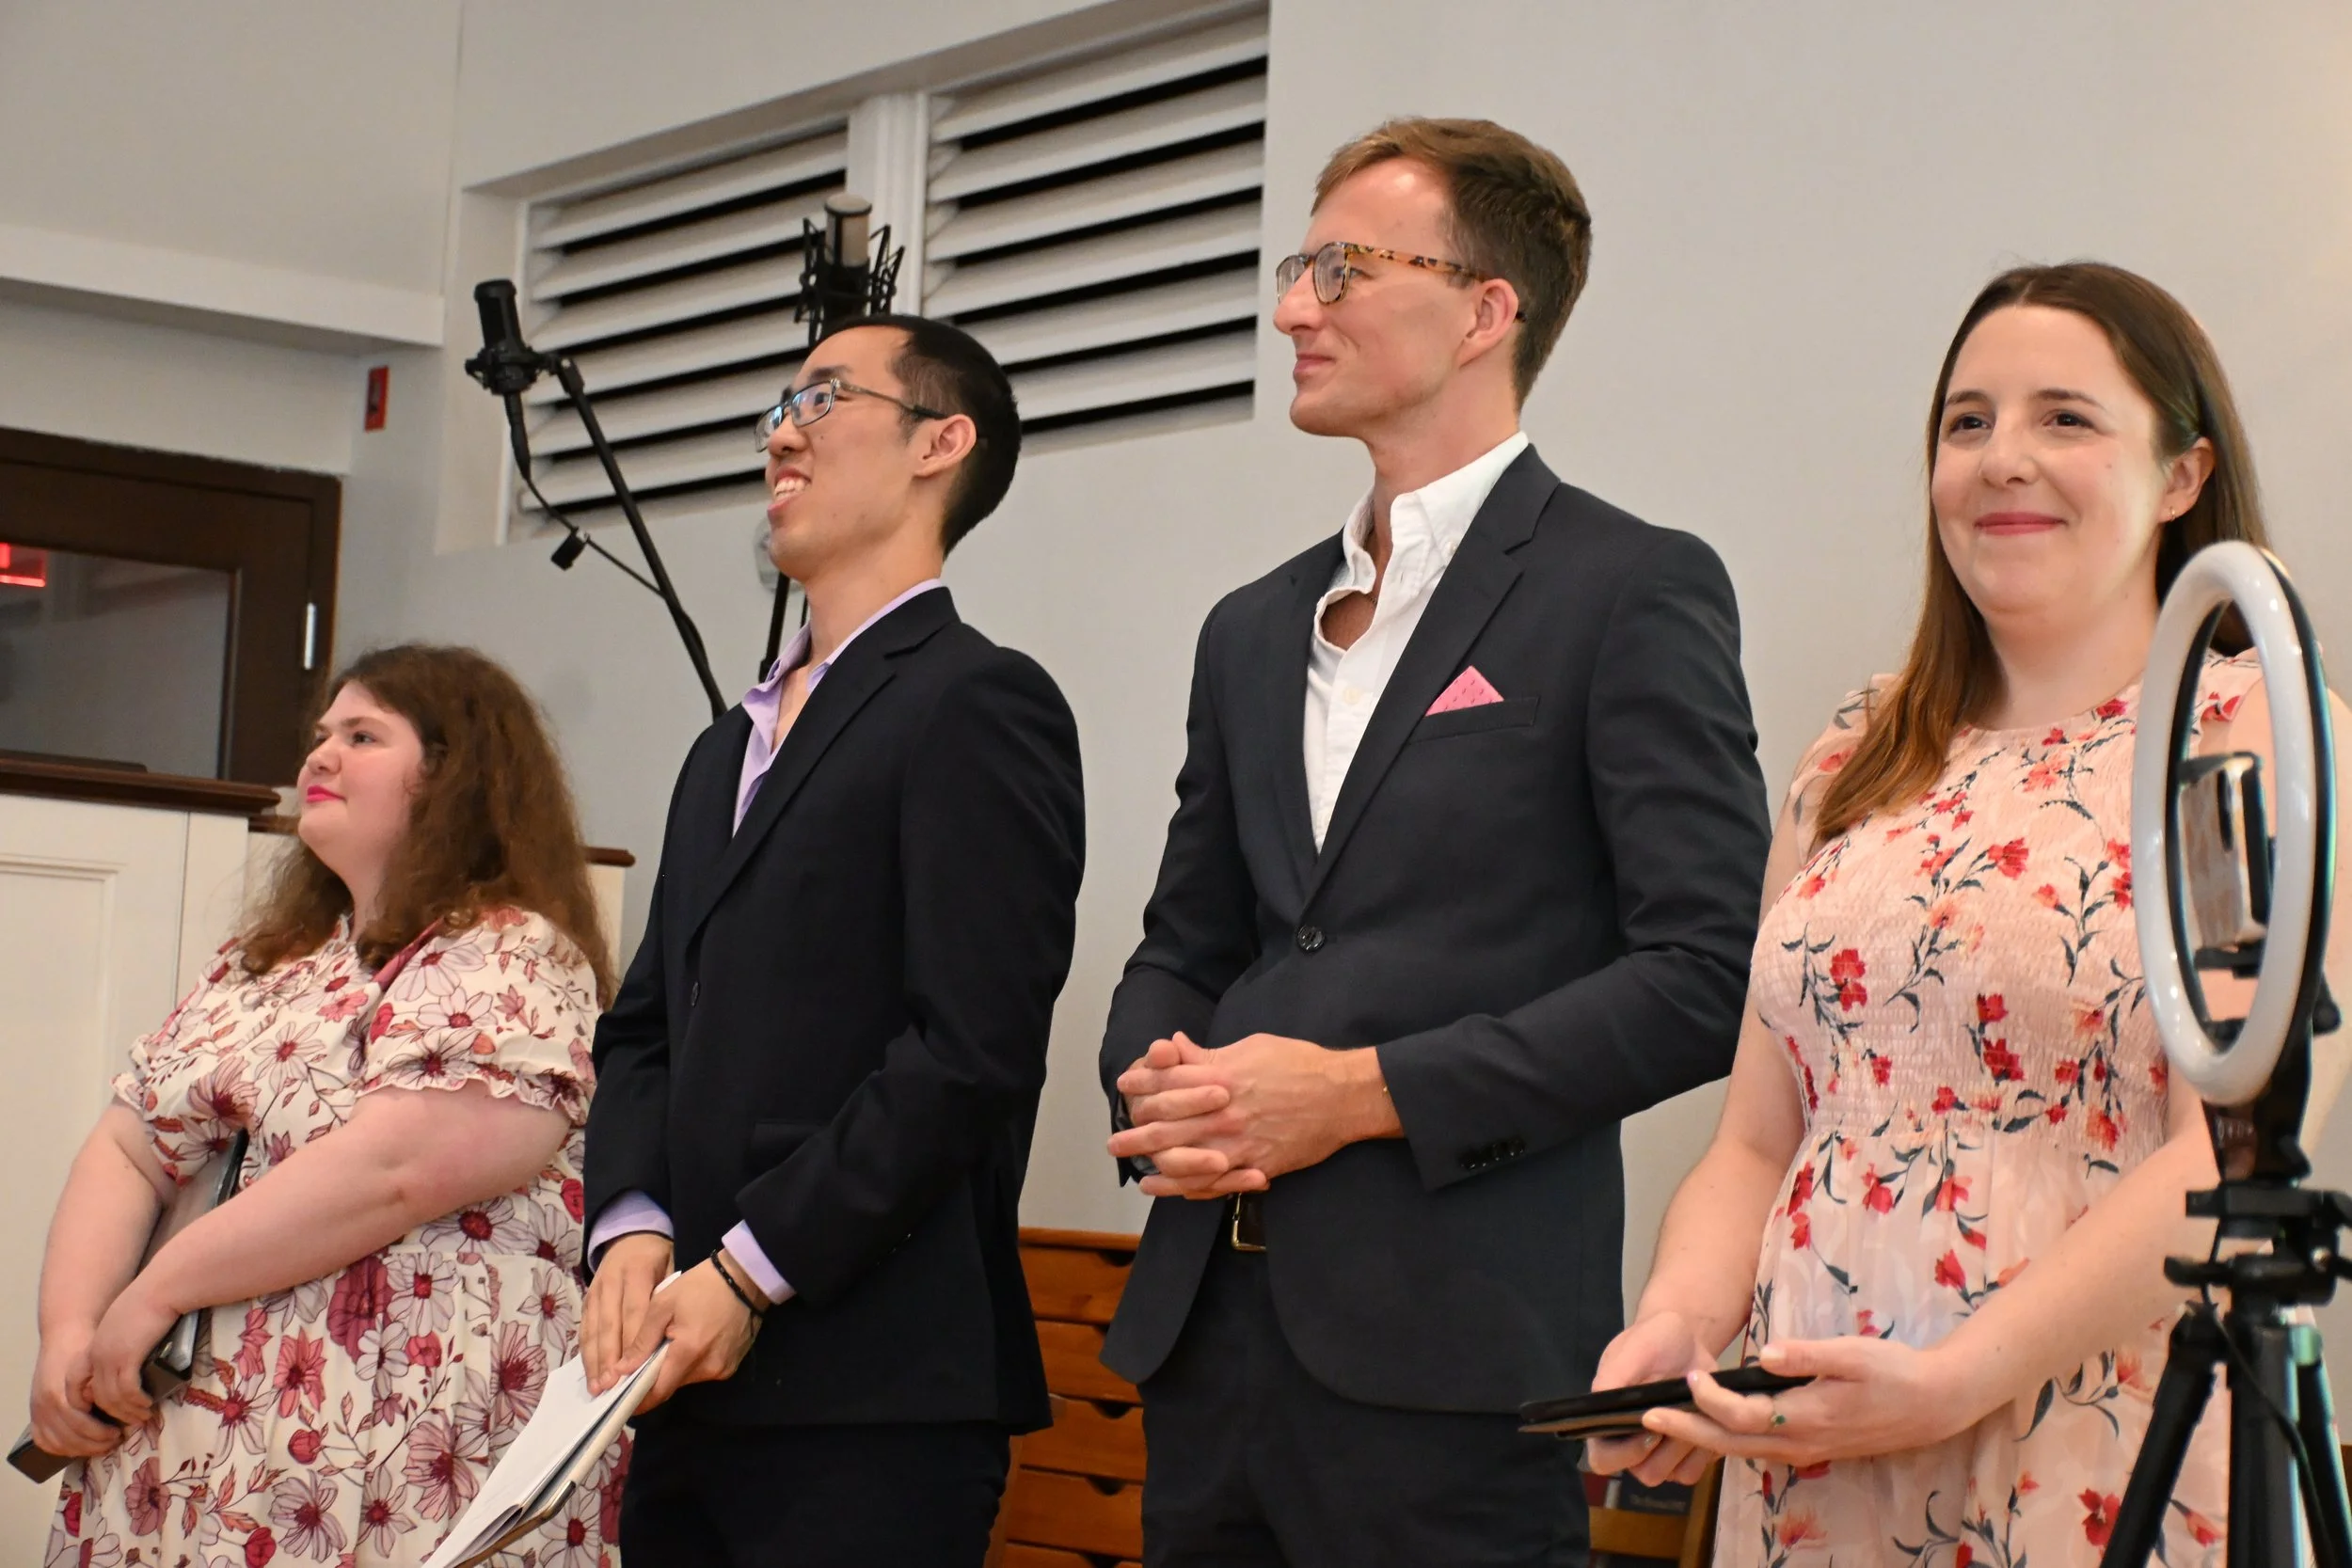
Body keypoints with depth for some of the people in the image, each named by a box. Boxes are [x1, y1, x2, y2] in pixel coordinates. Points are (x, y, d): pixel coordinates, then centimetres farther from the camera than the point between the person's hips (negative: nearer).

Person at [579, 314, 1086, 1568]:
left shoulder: (977, 701, -5)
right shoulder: (730, 748, 22)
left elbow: (971, 1049, -14)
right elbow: (644, 1028, 16)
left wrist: (750, 1273, -15)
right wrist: (632, 1230, -3)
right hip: (691, 1382, 7)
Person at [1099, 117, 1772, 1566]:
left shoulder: (1633, 591, -3)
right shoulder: (1255, 629, 19)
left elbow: (1706, 973, -11)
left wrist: (1365, 1091, -14)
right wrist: (1157, 1079, -1)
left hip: (1447, 1347, -6)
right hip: (1211, 1328, 6)